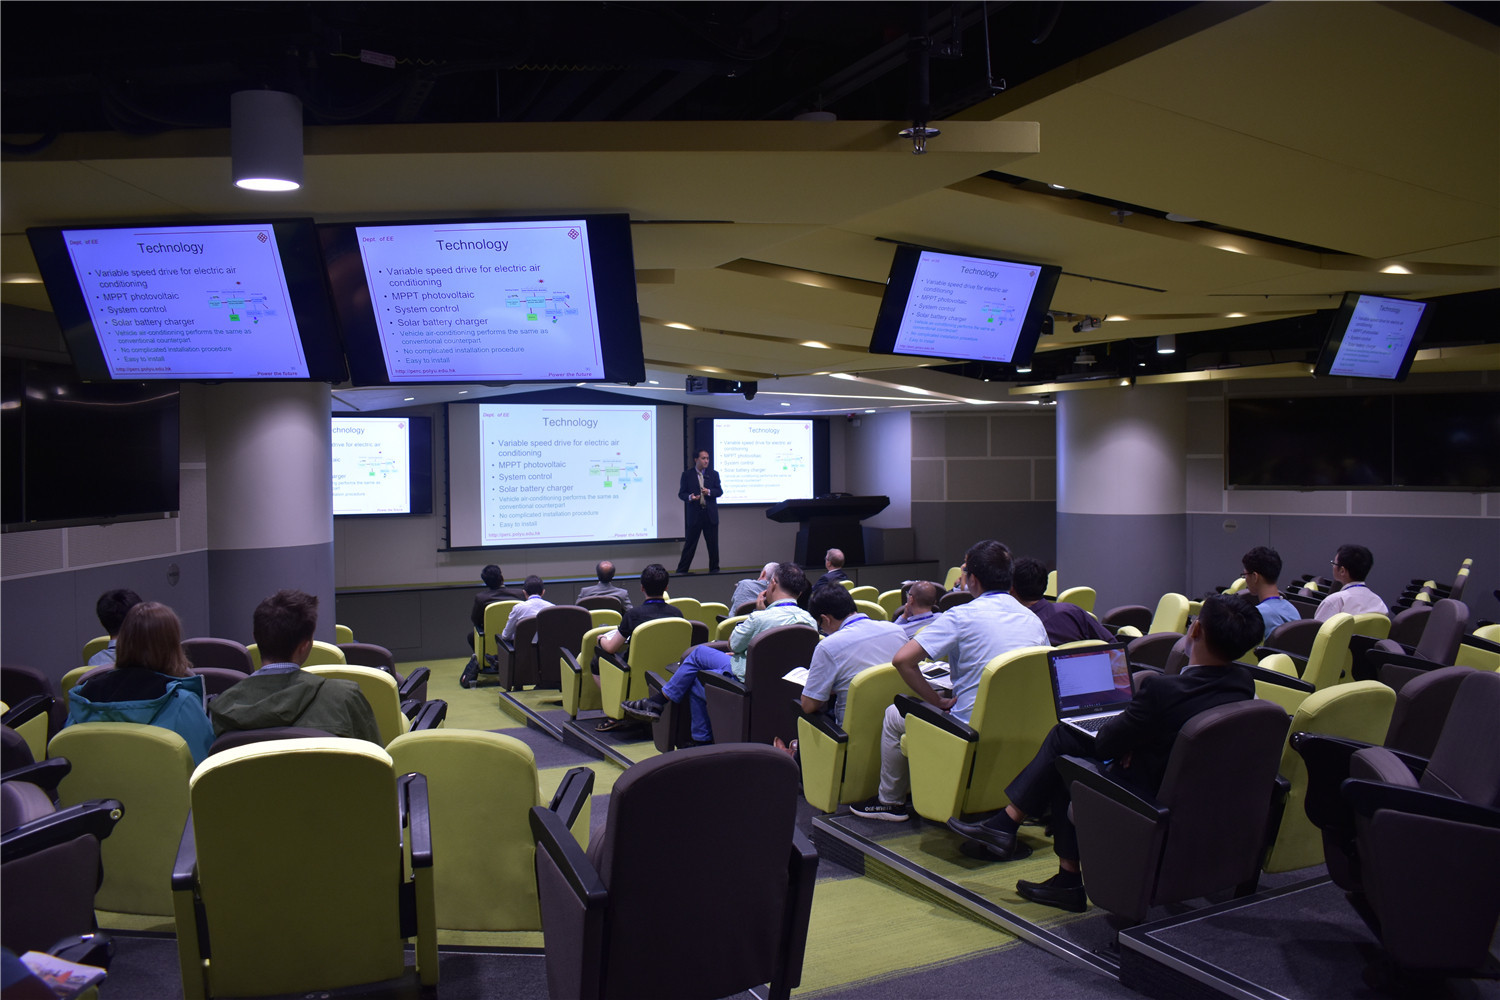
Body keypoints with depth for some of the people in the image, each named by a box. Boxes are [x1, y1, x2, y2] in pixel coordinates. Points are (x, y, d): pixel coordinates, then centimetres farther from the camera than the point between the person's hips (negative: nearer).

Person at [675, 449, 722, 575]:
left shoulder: (714, 474, 9)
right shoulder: (687, 474, 3)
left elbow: (720, 491, 4)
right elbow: (681, 493, 1)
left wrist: (709, 492, -15)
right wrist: (690, 497, -20)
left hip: (711, 515, 2)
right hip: (694, 515, -2)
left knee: (713, 544, 7)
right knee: (690, 544, -1)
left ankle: (714, 569, 19)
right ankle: (682, 570, 5)